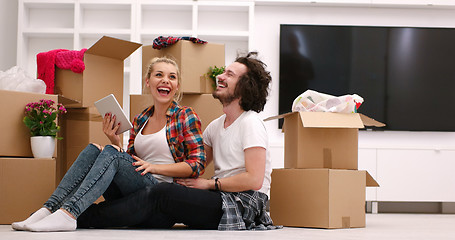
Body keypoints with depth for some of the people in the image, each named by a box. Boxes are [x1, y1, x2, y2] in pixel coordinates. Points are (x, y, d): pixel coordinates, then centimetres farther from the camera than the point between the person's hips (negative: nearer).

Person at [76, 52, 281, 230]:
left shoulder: (250, 123, -7)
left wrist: (209, 184, -10)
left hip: (244, 204, -8)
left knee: (162, 194, -22)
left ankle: (83, 218, -22)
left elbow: (254, 179, -17)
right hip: (221, 199, 8)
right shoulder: (216, 125, 19)